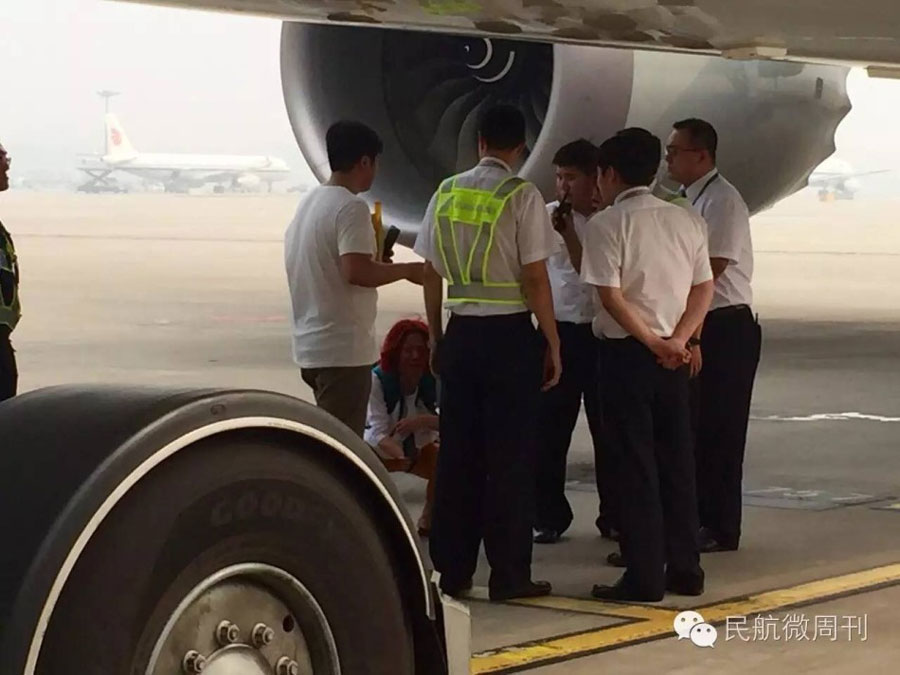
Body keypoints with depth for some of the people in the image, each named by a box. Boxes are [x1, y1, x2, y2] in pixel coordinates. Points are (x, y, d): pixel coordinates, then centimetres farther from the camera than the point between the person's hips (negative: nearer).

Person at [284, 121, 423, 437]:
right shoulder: (351, 207, -15)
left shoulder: (309, 203, 14)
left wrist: (377, 260, 24)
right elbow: (356, 272, -25)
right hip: (343, 349, -9)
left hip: (310, 347, 9)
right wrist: (407, 270, -12)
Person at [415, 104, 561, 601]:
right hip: (510, 333, -5)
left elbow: (431, 274, 9)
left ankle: (452, 569, 14)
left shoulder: (445, 193, 6)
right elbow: (536, 279, -11)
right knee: (510, 456, 1)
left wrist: (436, 337, 19)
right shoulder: (522, 197, -9)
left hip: (460, 331, 5)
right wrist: (552, 344, -3)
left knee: (457, 451, 10)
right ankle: (508, 574, 4)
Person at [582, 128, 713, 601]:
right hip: (673, 357, 6)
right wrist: (677, 340, -4)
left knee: (633, 465, -1)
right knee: (676, 460, 12)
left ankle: (644, 577, 0)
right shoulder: (686, 221, 9)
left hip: (627, 352, -6)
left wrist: (654, 343, -12)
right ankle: (685, 570, 15)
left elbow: (610, 296, -17)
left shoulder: (607, 224, -10)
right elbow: (704, 289, 6)